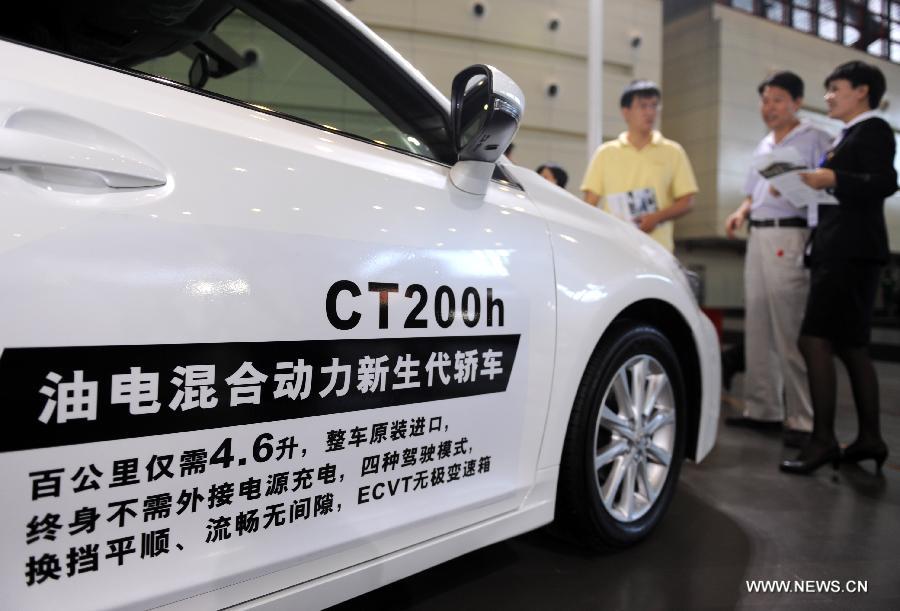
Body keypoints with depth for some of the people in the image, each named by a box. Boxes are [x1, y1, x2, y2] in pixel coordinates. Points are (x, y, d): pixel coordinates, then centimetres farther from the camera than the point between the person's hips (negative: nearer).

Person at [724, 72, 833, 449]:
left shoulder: (815, 140, 0)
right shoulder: (763, 147, 22)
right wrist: (741, 213, 9)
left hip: (789, 237, -7)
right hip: (758, 236, 8)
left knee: (790, 331, -9)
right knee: (757, 328, 8)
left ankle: (802, 420, -2)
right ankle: (762, 410, 17)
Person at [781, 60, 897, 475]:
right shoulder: (848, 136, 23)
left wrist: (831, 179, -28)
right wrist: (805, 186, 11)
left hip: (850, 252, -10)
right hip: (837, 250, 10)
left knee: (814, 340, -14)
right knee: (850, 347, 11)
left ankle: (823, 440, -10)